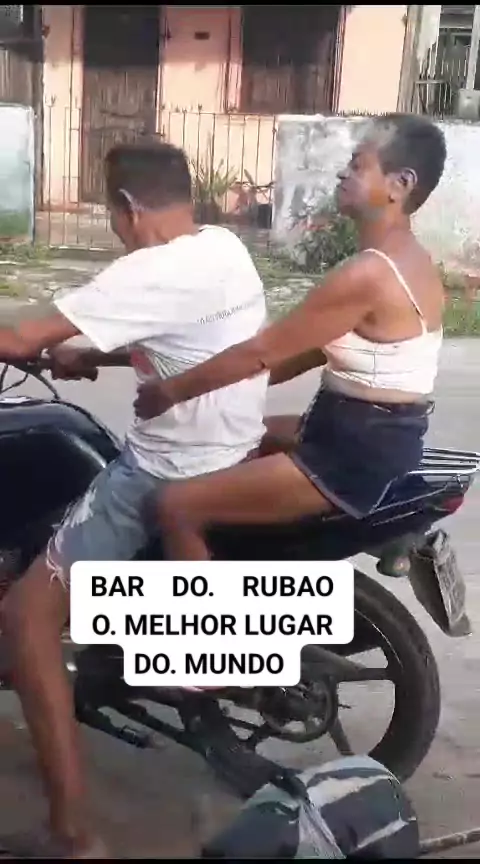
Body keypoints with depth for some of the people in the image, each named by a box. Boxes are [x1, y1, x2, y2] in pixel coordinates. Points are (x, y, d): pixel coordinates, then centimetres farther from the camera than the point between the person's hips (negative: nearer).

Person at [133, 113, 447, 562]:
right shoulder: (407, 259, 8)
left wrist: (170, 390, -7)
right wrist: (224, 382, 14)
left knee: (176, 507, -13)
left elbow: (261, 351, -19)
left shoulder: (368, 274, -23)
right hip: (378, 437, 10)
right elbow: (311, 351, 14)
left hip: (356, 455, -10)